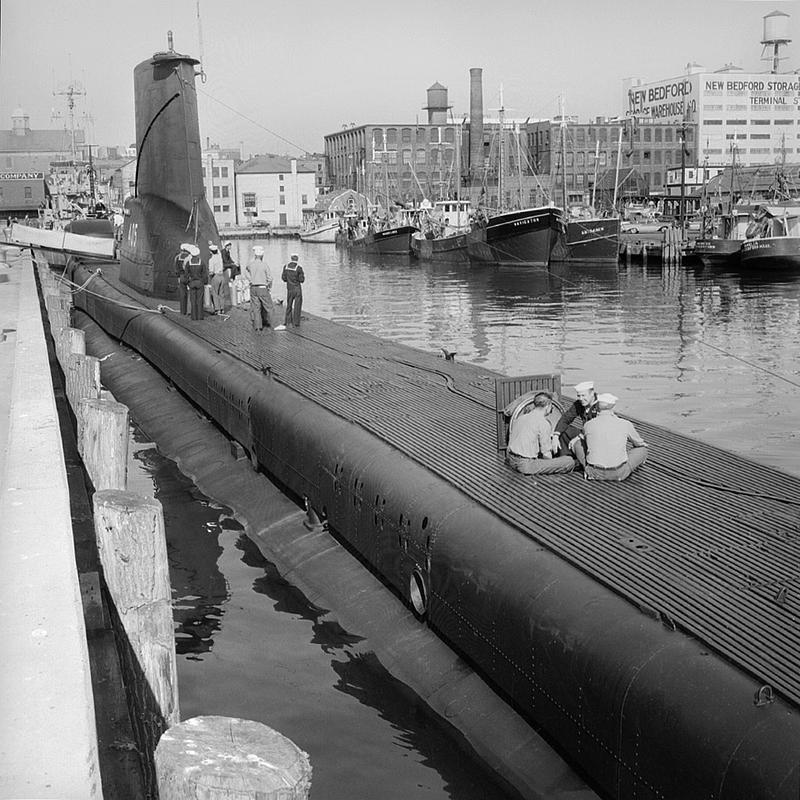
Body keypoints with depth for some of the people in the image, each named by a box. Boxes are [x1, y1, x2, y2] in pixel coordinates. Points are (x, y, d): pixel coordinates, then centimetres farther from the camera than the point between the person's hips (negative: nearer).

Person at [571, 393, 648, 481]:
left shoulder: (588, 425, -2)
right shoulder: (626, 425, -3)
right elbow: (639, 443, 17)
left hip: (595, 473, 1)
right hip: (619, 474, -1)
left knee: (577, 442, 23)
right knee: (642, 449, 21)